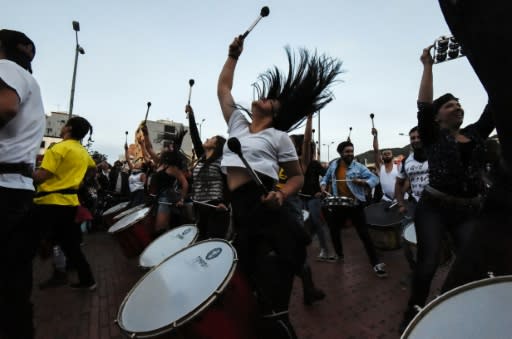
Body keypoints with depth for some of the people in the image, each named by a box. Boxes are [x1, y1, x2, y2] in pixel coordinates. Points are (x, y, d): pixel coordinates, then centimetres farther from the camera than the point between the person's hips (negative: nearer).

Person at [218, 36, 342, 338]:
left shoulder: (278, 137, 3)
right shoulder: (237, 123, 18)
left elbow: (298, 177, 4)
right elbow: (223, 88, 26)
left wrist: (281, 195, -15)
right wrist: (234, 55, 26)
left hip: (265, 213, -6)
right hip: (239, 213, 6)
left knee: (272, 310, -4)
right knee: (256, 292, 20)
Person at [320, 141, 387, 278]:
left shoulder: (358, 167, -9)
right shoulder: (334, 165, 3)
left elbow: (375, 179, -11)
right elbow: (326, 178, 16)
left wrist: (364, 182, -31)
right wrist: (323, 185, -5)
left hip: (356, 205, -4)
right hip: (339, 205, 5)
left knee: (364, 234, -3)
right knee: (334, 230, 17)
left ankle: (376, 264, 6)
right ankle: (339, 254, 41)